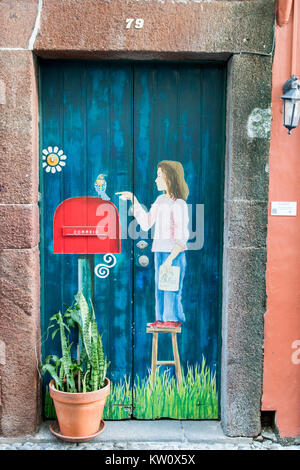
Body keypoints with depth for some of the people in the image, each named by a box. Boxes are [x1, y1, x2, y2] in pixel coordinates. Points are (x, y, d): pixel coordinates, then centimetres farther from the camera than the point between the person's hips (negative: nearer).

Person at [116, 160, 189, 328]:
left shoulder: (179, 204, -13)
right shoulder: (161, 200, 10)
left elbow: (182, 236, -15)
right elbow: (146, 224, 14)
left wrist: (170, 259, -20)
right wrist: (133, 199, 12)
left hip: (174, 253, -8)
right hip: (160, 251, 8)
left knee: (171, 288, -1)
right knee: (160, 287, 12)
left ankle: (174, 318, 13)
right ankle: (162, 318, 22)